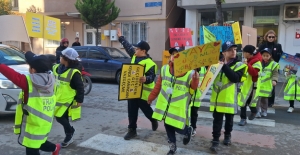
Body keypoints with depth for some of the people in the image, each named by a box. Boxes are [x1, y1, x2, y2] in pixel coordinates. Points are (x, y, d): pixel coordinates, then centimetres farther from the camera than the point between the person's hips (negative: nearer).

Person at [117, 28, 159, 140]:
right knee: (132, 112, 10)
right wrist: (120, 37, 26)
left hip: (143, 92, -6)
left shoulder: (150, 63, -17)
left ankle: (154, 120, 44)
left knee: (146, 110, 13)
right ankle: (132, 130, 20)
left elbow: (152, 77, -21)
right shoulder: (135, 56, 5)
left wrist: (146, 79, -43)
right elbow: (128, 46, 19)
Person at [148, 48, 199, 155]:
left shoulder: (189, 71, -12)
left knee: (179, 128, -3)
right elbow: (158, 85, 10)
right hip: (165, 104, 4)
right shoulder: (164, 69, 2)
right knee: (167, 125, 12)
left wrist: (195, 79, -34)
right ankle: (173, 146, 34)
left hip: (179, 106, -4)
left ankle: (188, 130, 35)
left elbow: (194, 87, -13)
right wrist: (151, 97, 16)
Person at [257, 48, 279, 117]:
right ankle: (257, 111, 5)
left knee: (264, 99, 12)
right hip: (258, 85, 1)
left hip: (266, 86, -1)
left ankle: (264, 111, 26)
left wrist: (274, 80, -25)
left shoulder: (273, 64, -3)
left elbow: (275, 74, -8)